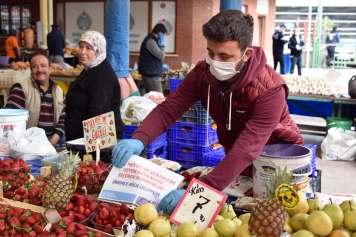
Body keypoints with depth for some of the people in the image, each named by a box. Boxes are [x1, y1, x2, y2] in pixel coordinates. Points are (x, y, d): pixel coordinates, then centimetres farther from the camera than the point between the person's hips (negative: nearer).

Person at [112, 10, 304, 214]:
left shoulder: (270, 89, -34)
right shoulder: (202, 73, -19)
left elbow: (247, 150, -42)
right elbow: (168, 109, -21)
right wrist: (139, 139, -42)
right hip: (236, 158, 4)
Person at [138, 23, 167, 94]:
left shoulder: (150, 40, 17)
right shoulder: (150, 41, -16)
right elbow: (161, 56, -20)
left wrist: (161, 66, 26)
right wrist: (162, 45, -7)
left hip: (150, 74, 11)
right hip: (152, 75, -11)